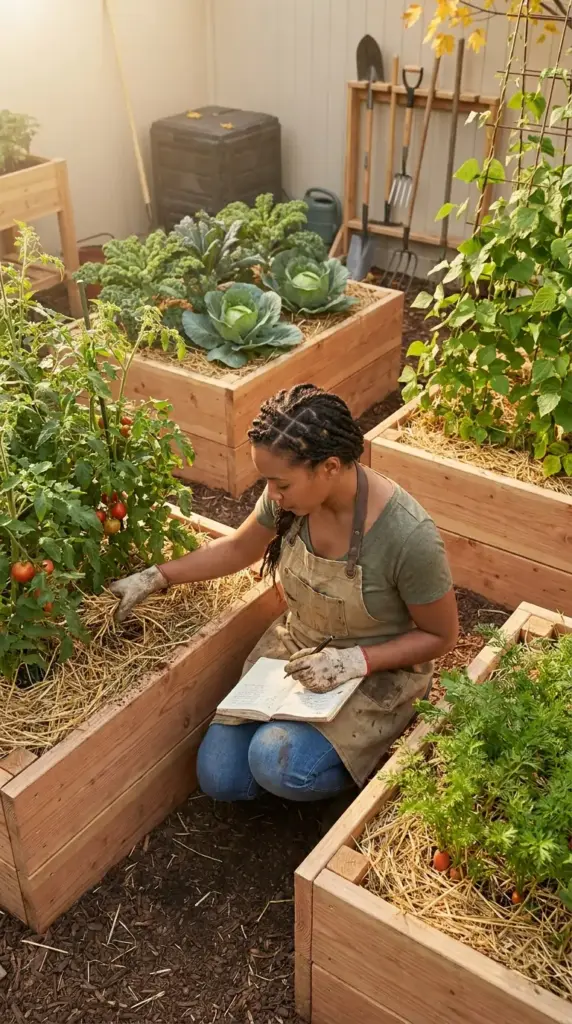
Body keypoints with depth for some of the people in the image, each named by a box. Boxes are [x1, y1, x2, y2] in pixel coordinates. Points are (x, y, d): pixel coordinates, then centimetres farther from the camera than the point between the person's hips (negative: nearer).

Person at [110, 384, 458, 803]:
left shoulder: (408, 536, -32)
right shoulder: (292, 493, -15)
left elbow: (441, 636, -15)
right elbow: (237, 549, 6)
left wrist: (354, 661, -26)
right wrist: (156, 577, 1)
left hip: (377, 670, -5)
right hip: (296, 650, 5)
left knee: (277, 763, -27)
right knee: (219, 777, -4)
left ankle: (365, 755, 3)